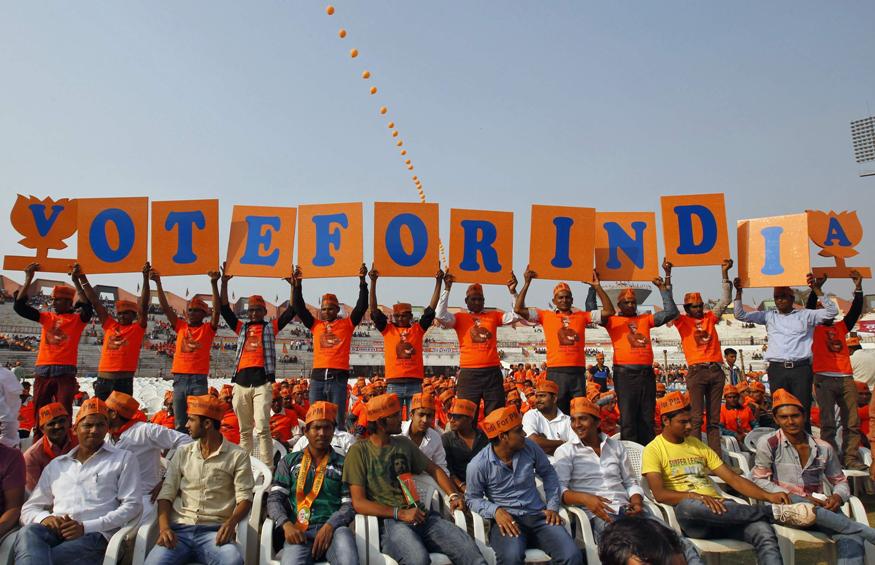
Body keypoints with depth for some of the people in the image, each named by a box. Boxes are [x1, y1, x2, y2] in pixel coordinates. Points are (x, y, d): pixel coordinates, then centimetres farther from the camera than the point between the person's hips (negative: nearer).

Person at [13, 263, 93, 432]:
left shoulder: (78, 319, 5)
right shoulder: (46, 317, 15)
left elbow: (88, 305, -15)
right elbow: (19, 306, 9)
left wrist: (76, 281, -15)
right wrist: (28, 279, 1)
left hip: (65, 372, -4)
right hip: (42, 371, 4)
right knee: (40, 414, 6)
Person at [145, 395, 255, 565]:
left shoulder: (237, 456, 3)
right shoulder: (182, 453, 14)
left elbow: (244, 497, -2)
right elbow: (166, 494, 9)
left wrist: (231, 522, -23)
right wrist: (164, 527, -9)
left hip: (214, 531, -3)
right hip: (180, 529, 3)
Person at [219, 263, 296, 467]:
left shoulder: (271, 327, 13)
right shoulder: (241, 327, 19)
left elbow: (291, 311, 6)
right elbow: (224, 309, 13)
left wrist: (293, 285, -1)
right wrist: (224, 282, 7)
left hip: (262, 381, -3)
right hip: (241, 381, 3)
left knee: (262, 428, -11)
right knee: (244, 430, 9)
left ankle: (267, 468, -11)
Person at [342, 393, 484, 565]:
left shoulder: (404, 443, 17)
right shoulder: (359, 451, 0)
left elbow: (433, 469, 24)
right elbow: (359, 503, -6)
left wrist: (453, 495, 6)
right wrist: (401, 513, -15)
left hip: (420, 514, 5)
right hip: (388, 519, -4)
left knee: (468, 549, -22)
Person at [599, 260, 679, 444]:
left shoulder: (645, 319, 18)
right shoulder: (612, 321, 6)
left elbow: (671, 312, 15)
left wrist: (664, 286, 11)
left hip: (647, 373, 4)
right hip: (625, 374, -4)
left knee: (647, 418, 8)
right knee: (627, 419, -3)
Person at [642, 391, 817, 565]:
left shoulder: (698, 446, 20)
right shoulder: (653, 450, 3)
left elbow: (733, 478, 14)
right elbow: (659, 494, -10)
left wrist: (768, 496, -3)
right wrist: (695, 496, -25)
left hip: (719, 508, 5)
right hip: (691, 515, -4)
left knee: (764, 532, -28)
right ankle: (773, 511, -29)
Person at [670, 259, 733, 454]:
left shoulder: (710, 317, 16)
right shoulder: (682, 321, 7)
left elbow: (725, 300, 15)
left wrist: (725, 273, 8)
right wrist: (667, 276, -9)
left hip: (716, 370, 4)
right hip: (696, 371, -4)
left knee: (714, 419, 6)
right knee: (696, 418, -6)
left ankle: (715, 456, 8)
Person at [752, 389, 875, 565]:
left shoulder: (824, 448, 11)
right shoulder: (768, 443, 0)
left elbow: (840, 481, 20)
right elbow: (759, 480, -3)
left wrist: (838, 496, -4)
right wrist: (796, 497, -14)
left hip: (819, 508, 2)